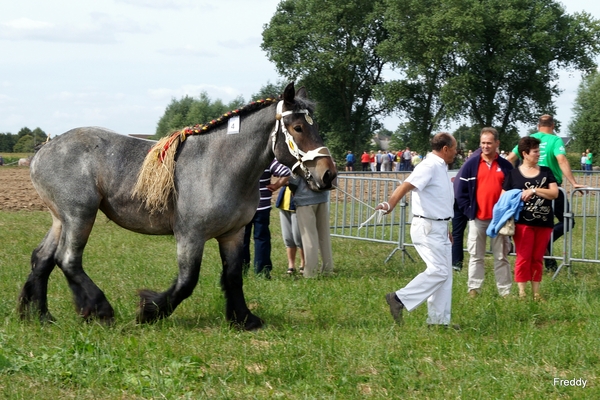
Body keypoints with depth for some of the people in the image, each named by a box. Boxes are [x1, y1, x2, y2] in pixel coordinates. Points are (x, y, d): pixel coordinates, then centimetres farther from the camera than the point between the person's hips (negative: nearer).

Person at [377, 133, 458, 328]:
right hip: (427, 227, -10)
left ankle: (439, 319, 13)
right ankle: (400, 299, -9)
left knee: (445, 273, 9)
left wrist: (446, 229, 29)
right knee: (438, 271, -15)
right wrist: (390, 205, -46)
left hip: (439, 227, 10)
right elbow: (406, 186, -31)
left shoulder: (441, 168, 15)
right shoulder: (429, 167, -16)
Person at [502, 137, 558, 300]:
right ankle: (521, 293, 0)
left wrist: (534, 190, -14)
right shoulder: (513, 174, 3)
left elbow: (554, 193, -1)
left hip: (544, 222, 3)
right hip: (523, 222, -3)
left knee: (537, 259, 9)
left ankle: (536, 293, 14)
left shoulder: (546, 172, 9)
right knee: (523, 258, -4)